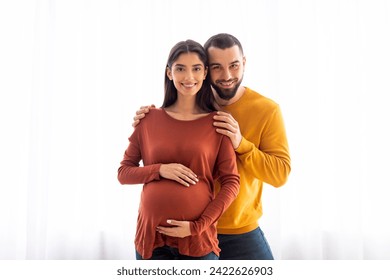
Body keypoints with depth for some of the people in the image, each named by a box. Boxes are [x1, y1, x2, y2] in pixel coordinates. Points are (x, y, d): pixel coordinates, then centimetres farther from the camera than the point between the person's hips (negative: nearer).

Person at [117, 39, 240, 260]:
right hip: (151, 234, 2)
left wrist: (197, 226, -10)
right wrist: (160, 170, -12)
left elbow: (231, 181, -3)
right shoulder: (149, 119, 1)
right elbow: (123, 172, 5)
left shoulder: (217, 123, -3)